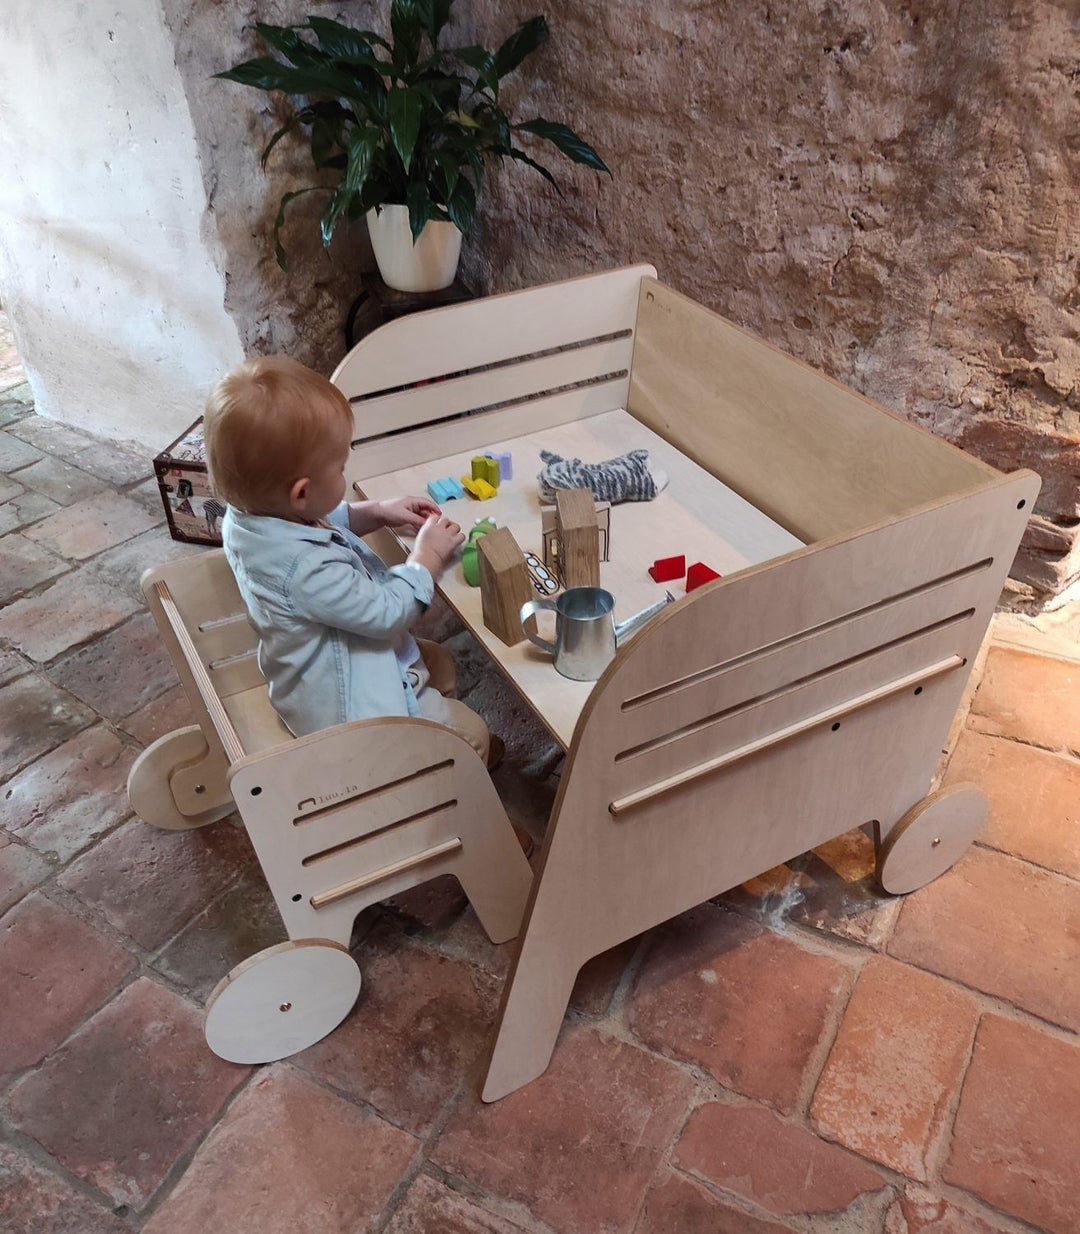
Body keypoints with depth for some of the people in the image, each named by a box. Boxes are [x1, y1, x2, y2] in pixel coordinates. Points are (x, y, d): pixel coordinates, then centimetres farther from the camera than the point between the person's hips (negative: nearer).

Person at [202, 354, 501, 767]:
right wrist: (428, 555, -15)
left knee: (438, 663, 28)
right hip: (345, 706, -9)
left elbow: (329, 521, 9)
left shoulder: (251, 510, -15)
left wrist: (375, 512, -2)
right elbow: (388, 611, -29)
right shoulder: (305, 568, -43)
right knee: (471, 733, 7)